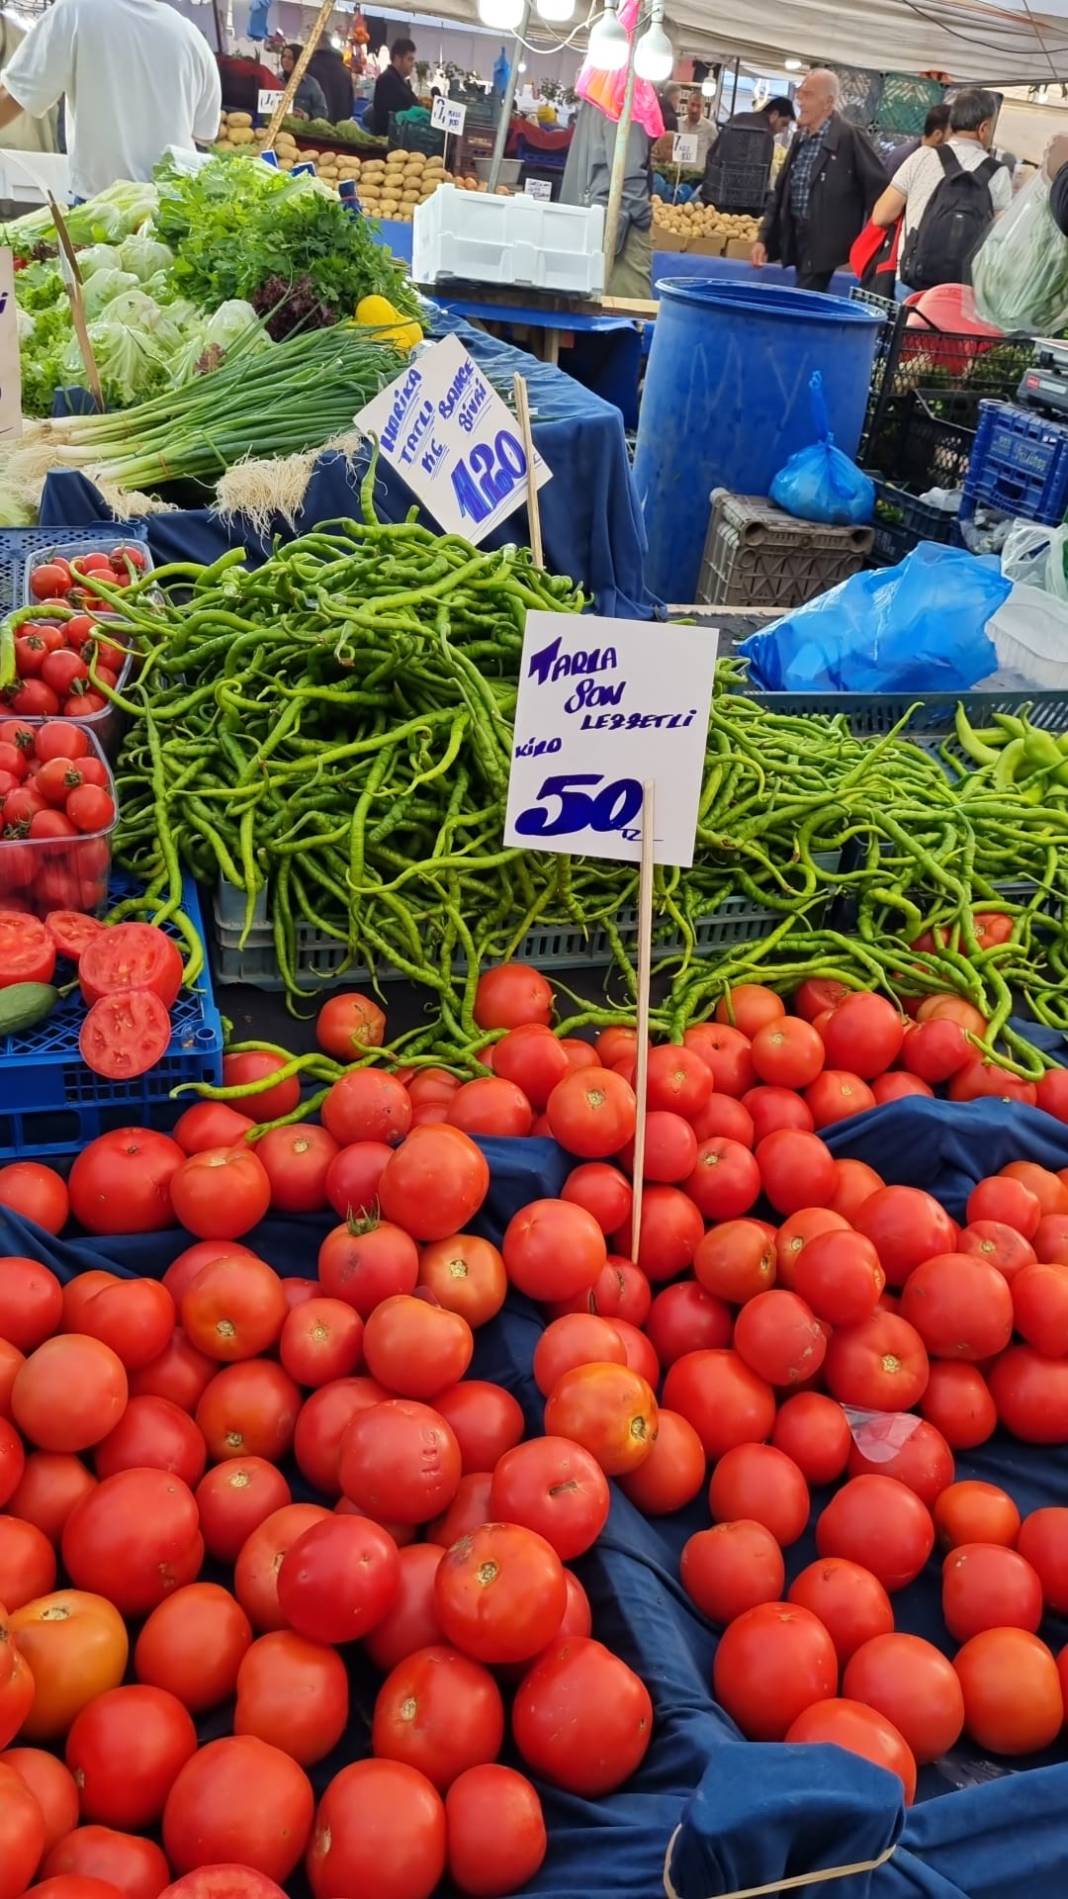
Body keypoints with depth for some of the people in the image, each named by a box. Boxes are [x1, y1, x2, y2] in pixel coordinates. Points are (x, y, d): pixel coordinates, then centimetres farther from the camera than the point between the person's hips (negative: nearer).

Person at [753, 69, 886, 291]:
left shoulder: (850, 136, -10)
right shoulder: (800, 137, 13)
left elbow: (877, 188, -10)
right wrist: (764, 238, 9)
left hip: (827, 247, -7)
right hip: (796, 240, 7)